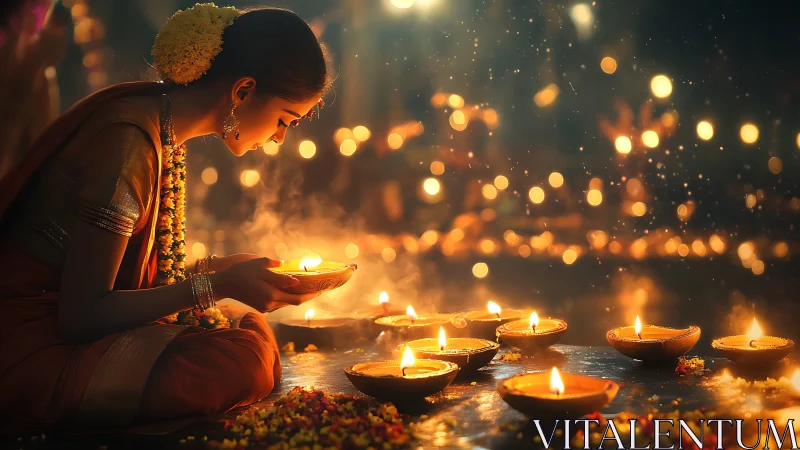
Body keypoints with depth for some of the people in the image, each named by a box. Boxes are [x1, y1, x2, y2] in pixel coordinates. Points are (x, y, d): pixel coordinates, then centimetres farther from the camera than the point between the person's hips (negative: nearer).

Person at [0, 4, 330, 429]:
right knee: (243, 362, -25)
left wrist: (217, 267, 10)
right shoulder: (130, 141, -22)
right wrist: (218, 284, -22)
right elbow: (81, 317, -21)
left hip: (60, 325, 9)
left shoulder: (164, 133, 7)